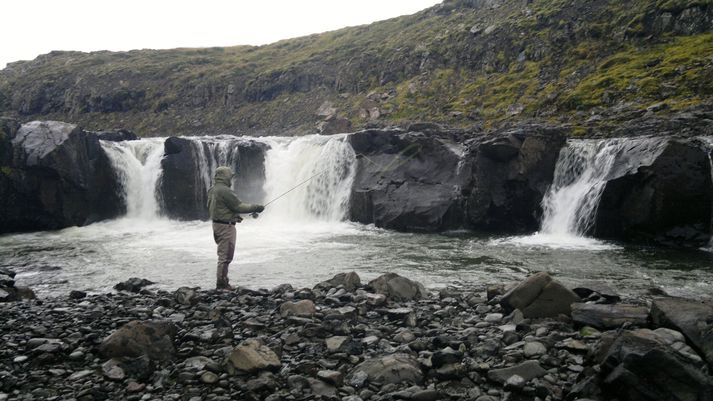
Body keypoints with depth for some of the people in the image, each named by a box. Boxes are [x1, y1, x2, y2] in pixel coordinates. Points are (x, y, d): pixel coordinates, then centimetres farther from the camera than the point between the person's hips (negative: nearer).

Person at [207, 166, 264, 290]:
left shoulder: (212, 190, 12)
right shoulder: (224, 190, -19)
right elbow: (238, 206, -20)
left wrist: (234, 216, 19)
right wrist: (255, 208, -9)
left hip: (217, 224, 10)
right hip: (226, 226, -10)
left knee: (223, 255, 18)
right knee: (225, 255, -3)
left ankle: (222, 282, 25)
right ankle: (221, 284, 3)